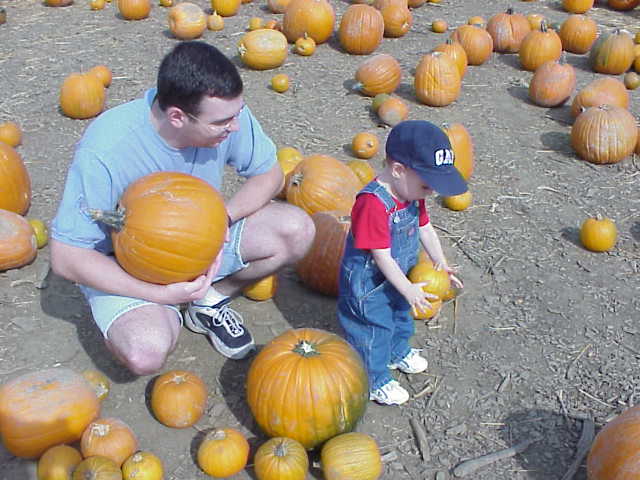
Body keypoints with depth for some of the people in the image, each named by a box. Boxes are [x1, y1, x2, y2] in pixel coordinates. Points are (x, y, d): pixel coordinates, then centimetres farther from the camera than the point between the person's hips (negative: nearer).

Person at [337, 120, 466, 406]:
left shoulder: (412, 193, -7)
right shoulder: (373, 204, -36)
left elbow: (425, 229, 7)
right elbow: (381, 256, -31)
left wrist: (441, 265, 2)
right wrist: (408, 289, -25)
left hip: (397, 279, 9)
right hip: (368, 286, -9)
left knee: (401, 315, 30)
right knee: (374, 331, 9)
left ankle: (398, 353, 57)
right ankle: (376, 382, 29)